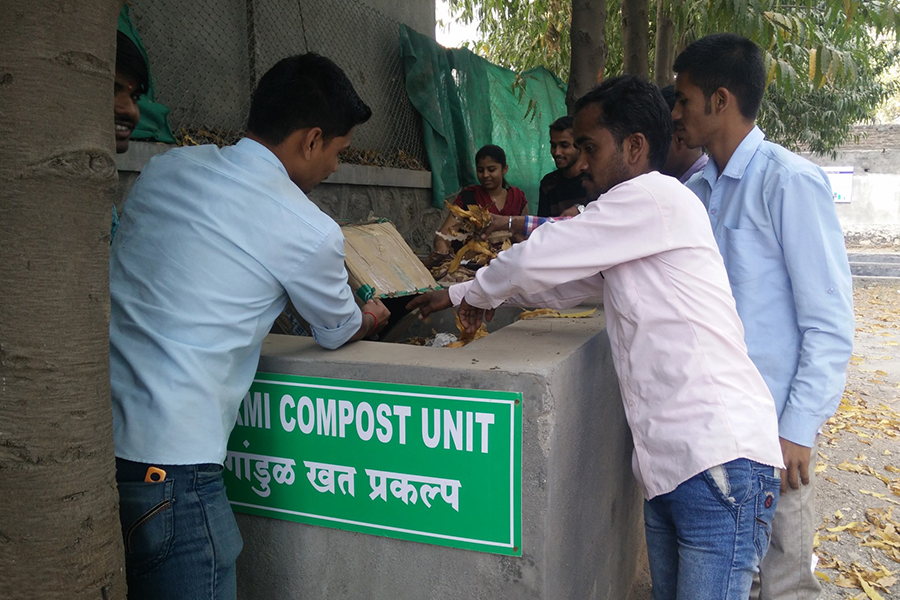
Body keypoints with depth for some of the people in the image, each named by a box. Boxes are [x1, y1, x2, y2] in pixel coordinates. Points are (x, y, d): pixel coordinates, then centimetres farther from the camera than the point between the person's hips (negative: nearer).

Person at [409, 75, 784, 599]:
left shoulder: (654, 197, -12)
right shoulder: (631, 215, 19)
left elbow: (536, 261, -13)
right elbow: (567, 284, 26)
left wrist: (471, 293, 5)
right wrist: (479, 296, 18)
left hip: (721, 461, -10)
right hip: (668, 462, 10)